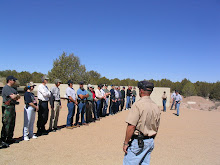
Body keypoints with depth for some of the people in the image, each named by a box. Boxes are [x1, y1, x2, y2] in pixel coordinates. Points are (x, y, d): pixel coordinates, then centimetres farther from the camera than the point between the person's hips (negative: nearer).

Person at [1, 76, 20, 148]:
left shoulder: (13, 89, 18)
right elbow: (12, 97, -21)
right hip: (7, 107, -9)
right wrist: (16, 95, -1)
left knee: (12, 124, 15)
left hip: (13, 107, 10)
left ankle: (9, 138, 25)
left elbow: (18, 97, 12)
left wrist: (15, 96, -9)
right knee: (6, 124, -7)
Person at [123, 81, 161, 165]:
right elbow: (156, 128, 13)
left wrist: (125, 143, -11)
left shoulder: (138, 104, -18)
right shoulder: (156, 106, 5)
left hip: (138, 142, -7)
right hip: (150, 142, 8)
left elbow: (131, 126, -20)